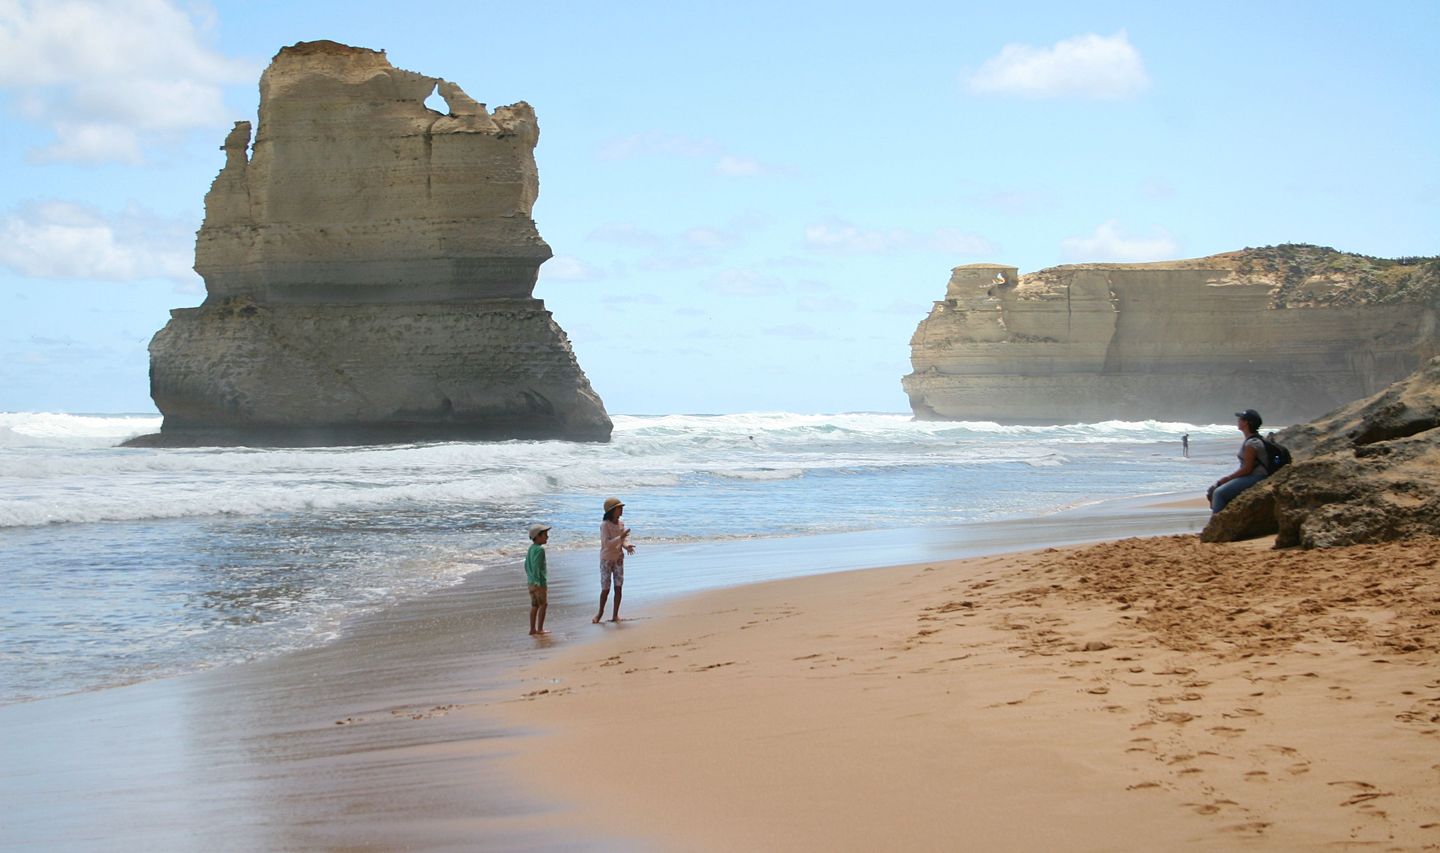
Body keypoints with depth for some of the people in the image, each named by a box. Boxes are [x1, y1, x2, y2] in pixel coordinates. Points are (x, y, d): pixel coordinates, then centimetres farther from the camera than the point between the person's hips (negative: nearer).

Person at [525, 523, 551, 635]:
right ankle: (540, 629, 3)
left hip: (531, 581, 9)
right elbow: (536, 567, -24)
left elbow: (527, 565, 17)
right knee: (543, 605, 1)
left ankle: (533, 629, 15)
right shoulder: (540, 550, -18)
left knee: (534, 605, 13)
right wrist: (537, 583, -25)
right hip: (540, 582, -9)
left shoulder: (531, 548, 10)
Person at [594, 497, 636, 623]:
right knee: (605, 588, -2)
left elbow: (625, 539, 2)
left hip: (619, 558, 5)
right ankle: (600, 612, 19)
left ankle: (615, 615, 9)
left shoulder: (621, 523, 4)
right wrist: (621, 537, -31)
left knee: (618, 587, 1)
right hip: (606, 559, -5)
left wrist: (627, 546, -20)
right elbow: (607, 543, -22)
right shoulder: (605, 525, -15)